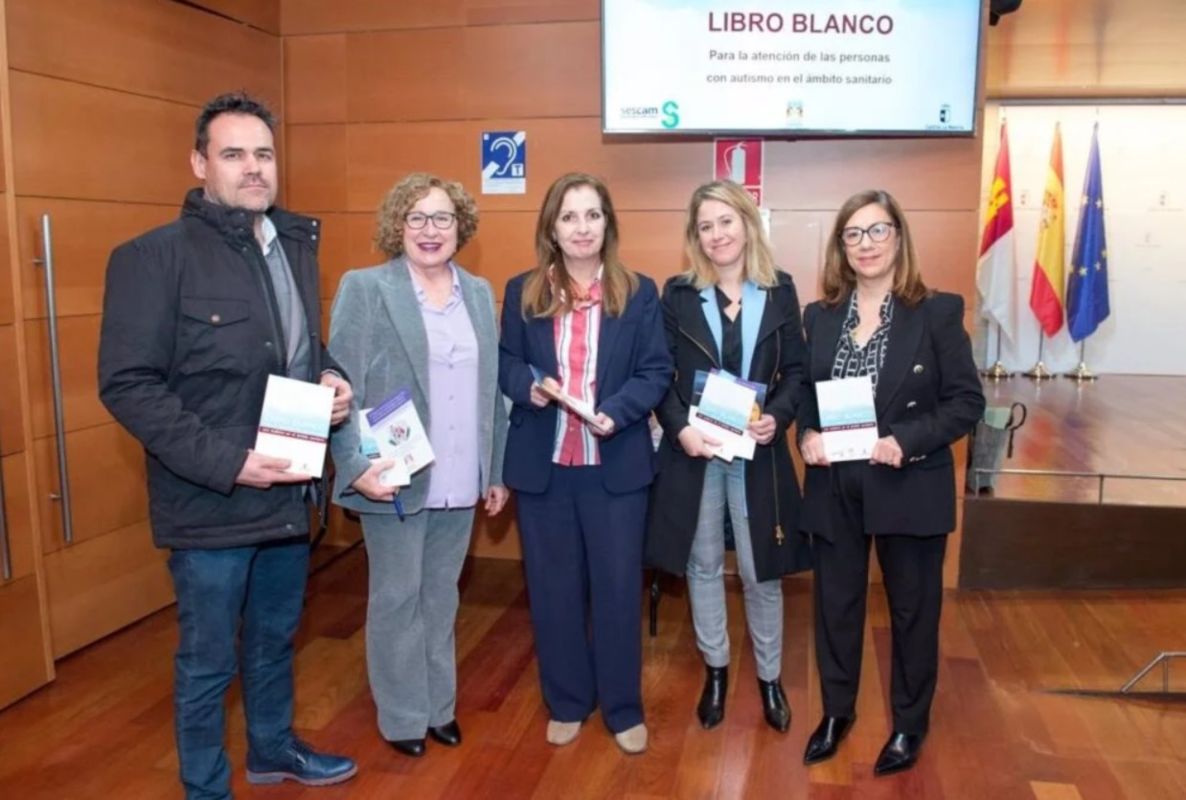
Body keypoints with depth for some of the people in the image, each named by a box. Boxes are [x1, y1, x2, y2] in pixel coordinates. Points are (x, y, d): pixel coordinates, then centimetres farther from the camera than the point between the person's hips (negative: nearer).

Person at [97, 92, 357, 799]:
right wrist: (225, 461, -24)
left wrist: (331, 377, -4)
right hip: (210, 501, -6)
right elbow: (127, 385, -18)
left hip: (288, 491, 6)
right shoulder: (153, 257, -14)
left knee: (276, 637, 24)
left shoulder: (296, 247, 7)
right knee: (208, 660, 10)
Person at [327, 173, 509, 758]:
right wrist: (358, 466, -20)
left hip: (459, 480, 4)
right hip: (394, 478, -4)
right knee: (396, 598, 9)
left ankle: (440, 706, 33)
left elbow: (491, 388, 11)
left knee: (442, 597, 17)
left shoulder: (480, 293, 9)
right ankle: (402, 716, 26)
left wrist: (496, 470, 11)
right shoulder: (364, 288, -6)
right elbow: (342, 387, -10)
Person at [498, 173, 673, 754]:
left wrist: (615, 412, -20)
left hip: (616, 464, -1)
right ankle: (566, 703, 30)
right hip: (542, 464, 2)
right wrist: (529, 387, -15)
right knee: (553, 588, 11)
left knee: (618, 586, 7)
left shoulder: (638, 292, 1)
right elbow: (504, 363, 7)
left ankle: (624, 708, 25)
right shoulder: (522, 292, 4)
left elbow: (657, 372, -3)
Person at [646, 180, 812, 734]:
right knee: (703, 565, 13)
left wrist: (777, 417, -15)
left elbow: (796, 371, 3)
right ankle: (715, 669, 33)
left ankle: (769, 677, 30)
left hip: (757, 452, 0)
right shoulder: (678, 294, -1)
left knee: (760, 571, 10)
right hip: (693, 450, 0)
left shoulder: (779, 291, 1)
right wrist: (679, 428, -16)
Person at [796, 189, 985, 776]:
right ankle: (836, 711, 36)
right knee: (835, 604, 15)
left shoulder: (937, 312, -7)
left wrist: (906, 440, -22)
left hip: (909, 487, -3)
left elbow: (967, 401, -9)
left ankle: (909, 726, 34)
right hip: (834, 488, 3)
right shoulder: (819, 316, 4)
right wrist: (806, 434, -11)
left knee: (913, 609, 13)